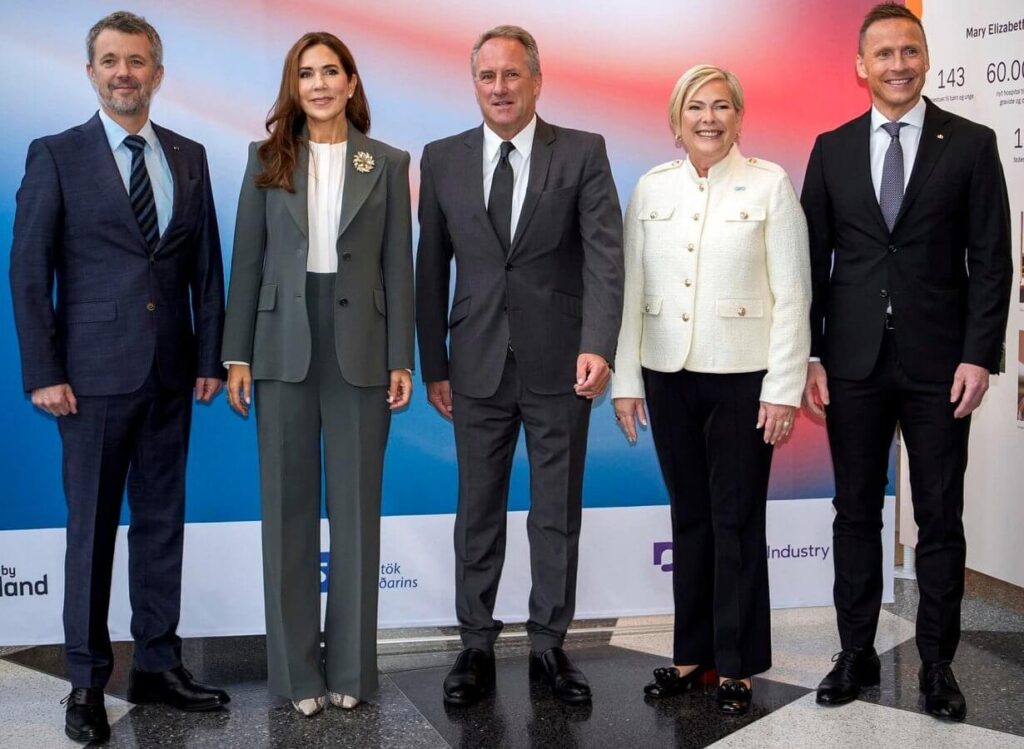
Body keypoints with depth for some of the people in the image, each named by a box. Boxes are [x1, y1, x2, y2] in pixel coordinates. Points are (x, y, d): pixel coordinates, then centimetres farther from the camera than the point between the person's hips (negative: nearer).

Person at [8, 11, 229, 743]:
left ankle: (158, 665, 22)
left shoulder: (190, 157, 9)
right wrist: (43, 372, -9)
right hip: (95, 372, -4)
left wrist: (211, 357, 4)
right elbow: (28, 270, -4)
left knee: (163, 520, 10)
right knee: (92, 526, 4)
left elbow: (207, 265, 9)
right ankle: (87, 680, 15)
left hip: (171, 374, 4)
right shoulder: (56, 155, -2)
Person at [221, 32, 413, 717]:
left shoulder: (388, 164, 5)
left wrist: (402, 359, -3)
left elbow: (399, 267, 2)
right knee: (288, 505, 5)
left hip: (359, 347, -1)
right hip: (285, 345, 1)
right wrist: (238, 355, -1)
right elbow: (248, 260, 5)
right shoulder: (267, 159, 6)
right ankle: (296, 668, 16)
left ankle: (351, 666, 18)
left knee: (357, 504, 6)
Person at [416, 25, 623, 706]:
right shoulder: (442, 160, 4)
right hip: (478, 366, 2)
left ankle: (549, 646, 23)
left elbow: (605, 256, -12)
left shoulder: (583, 153, -2)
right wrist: (434, 366, 4)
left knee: (558, 514, 9)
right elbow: (432, 270, 6)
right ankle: (477, 645, 24)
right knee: (478, 514, 10)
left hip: (559, 364, -1)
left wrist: (598, 345, -26)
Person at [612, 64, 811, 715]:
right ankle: (693, 652, 23)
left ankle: (737, 663, 16)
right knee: (689, 516, 12)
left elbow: (793, 294, -5)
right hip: (668, 375, 3)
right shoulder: (652, 188, 6)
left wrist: (783, 388, -10)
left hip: (741, 377, -3)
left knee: (737, 521, 4)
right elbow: (633, 288, 7)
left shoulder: (770, 184, -3)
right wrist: (625, 380, 4)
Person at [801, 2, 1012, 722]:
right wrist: (809, 356, -1)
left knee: (941, 519, 6)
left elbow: (991, 260, -1)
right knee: (856, 513, 9)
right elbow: (814, 259, 6)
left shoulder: (971, 144, 1)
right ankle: (857, 654, 21)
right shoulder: (831, 149, 6)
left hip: (939, 362, -1)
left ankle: (937, 663, 18)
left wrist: (979, 355, -9)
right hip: (854, 361, 2)